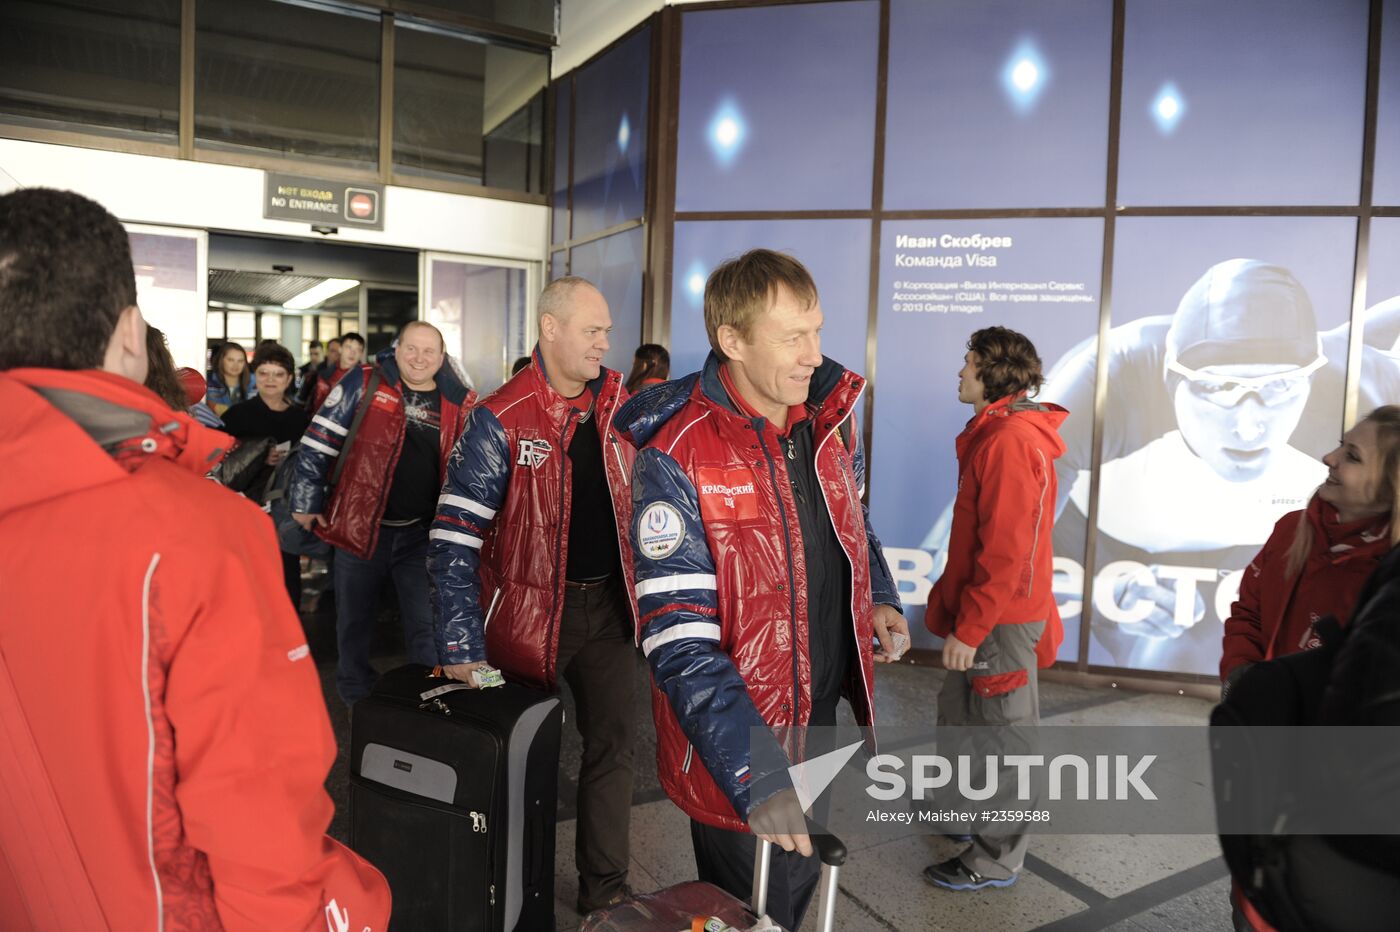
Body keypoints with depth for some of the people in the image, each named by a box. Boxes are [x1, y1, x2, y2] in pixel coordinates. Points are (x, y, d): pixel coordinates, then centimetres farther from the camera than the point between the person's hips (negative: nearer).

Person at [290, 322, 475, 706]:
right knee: (354, 625, 15)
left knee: (427, 627, 4)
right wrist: (306, 502, -6)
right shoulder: (363, 384, -6)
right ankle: (356, 703, 36)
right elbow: (319, 442, -4)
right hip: (357, 527, 0)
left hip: (420, 534, 1)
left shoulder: (459, 403, 1)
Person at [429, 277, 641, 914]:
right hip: (531, 610, -4)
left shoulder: (620, 403, 0)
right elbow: (454, 537, -17)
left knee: (612, 745, 9)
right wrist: (462, 646, -22)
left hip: (609, 602, 4)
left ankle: (604, 886, 26)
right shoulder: (502, 419, -15)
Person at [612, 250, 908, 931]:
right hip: (736, 746, -6)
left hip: (825, 713, 6)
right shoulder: (677, 458, -22)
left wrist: (879, 599, -1)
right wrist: (757, 779, -30)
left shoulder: (832, 419, -1)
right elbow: (679, 640, -25)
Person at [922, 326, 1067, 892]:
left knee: (1001, 731, 3)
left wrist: (970, 628, -21)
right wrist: (953, 603, 20)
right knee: (960, 715, 22)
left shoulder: (1009, 441, -20)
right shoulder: (998, 432, 12)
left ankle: (996, 861, 18)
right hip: (984, 611, 10)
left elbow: (1005, 551, -24)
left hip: (1002, 618, -10)